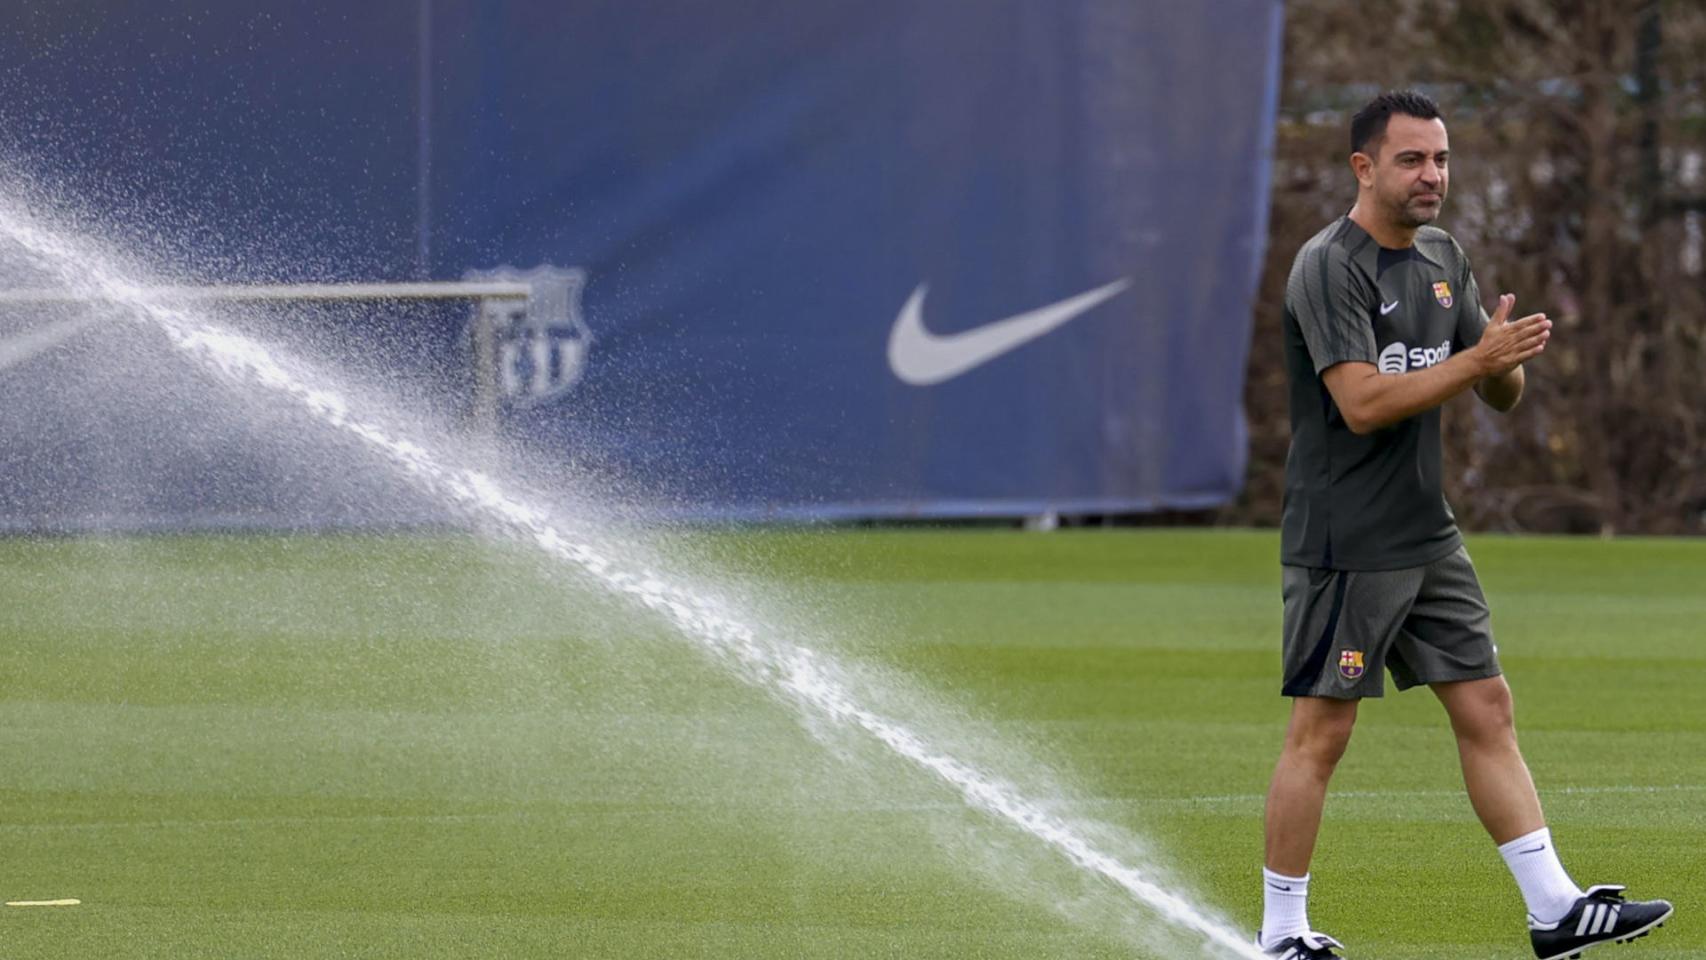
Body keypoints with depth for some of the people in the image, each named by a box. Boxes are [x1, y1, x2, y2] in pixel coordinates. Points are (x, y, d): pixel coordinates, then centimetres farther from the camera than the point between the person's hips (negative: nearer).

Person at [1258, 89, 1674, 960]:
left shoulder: (1444, 260, 12)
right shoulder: (1330, 268, -14)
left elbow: (1501, 396, 14)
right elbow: (1362, 402, -24)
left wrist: (1509, 359, -9)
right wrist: (1477, 359, -25)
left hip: (1428, 536, 8)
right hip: (1344, 545, -8)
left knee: (1486, 710, 7)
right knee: (1320, 734, -3)